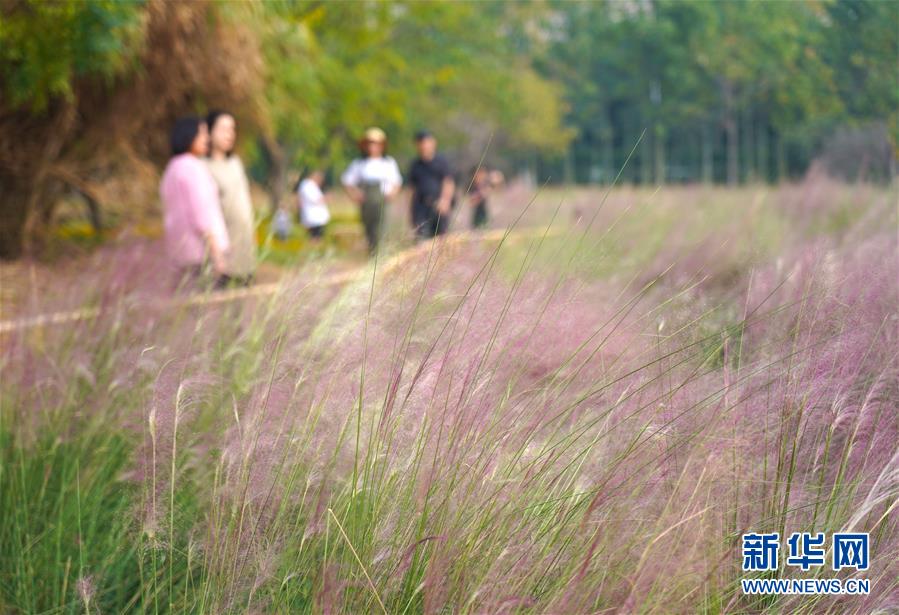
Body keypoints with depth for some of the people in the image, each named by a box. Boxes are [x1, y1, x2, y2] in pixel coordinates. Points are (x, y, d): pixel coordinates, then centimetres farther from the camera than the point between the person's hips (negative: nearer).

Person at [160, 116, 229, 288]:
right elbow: (202, 213, -20)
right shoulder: (192, 168, -14)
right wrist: (218, 254, -20)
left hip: (182, 248, 10)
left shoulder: (172, 170, 15)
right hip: (203, 247, -10)